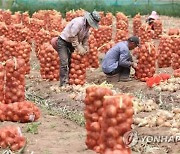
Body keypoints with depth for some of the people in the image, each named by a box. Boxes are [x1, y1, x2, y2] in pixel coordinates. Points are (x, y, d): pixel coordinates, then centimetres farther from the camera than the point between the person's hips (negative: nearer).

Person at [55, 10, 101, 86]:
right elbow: (73, 37, -28)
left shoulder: (87, 25, 0)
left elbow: (85, 38, 7)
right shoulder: (78, 22, -27)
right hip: (63, 42, -9)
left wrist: (85, 49, -3)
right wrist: (79, 48, -25)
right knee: (64, 63, -16)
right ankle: (64, 84, -17)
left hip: (71, 43, 9)